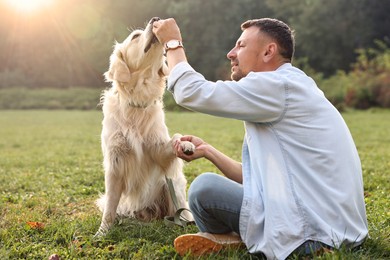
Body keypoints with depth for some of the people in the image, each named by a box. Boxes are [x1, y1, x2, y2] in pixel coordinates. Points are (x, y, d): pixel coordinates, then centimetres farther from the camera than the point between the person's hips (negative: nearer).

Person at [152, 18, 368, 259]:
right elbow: (261, 176, 15)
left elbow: (192, 93, -14)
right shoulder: (290, 89, 17)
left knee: (204, 187, -9)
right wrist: (207, 150, 11)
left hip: (313, 236, -10)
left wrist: (173, 43, 2)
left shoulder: (277, 86, -13)